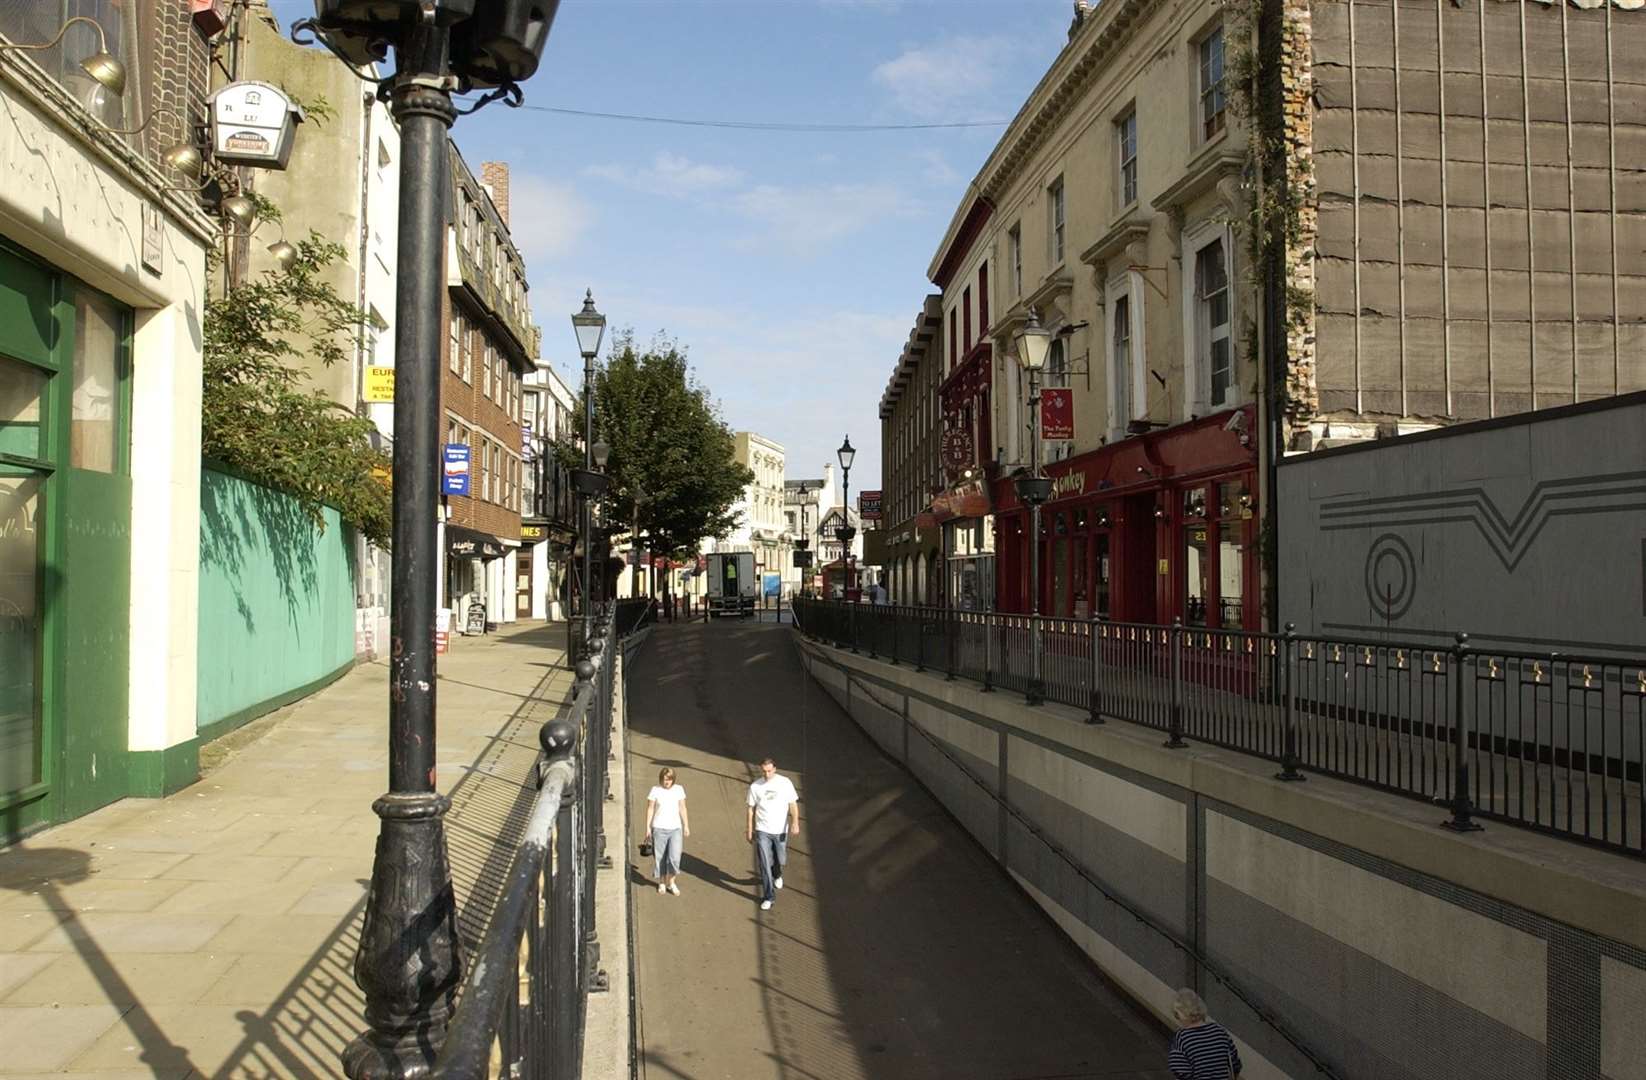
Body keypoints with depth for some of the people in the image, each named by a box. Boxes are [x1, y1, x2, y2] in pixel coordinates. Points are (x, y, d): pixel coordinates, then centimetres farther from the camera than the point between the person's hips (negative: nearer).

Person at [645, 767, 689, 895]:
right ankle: (662, 882, 25)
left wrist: (686, 825, 9)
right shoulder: (655, 791, -4)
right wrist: (648, 827, -1)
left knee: (675, 857, -8)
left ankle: (671, 882, 13)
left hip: (675, 828, 1)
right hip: (659, 828, -1)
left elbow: (682, 808, 8)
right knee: (660, 857, 7)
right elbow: (650, 809, 0)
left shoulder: (679, 789, 3)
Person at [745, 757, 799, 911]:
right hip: (762, 831, 0)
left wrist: (795, 822, -20)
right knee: (765, 864, -6)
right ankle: (768, 897, 4)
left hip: (781, 830, 0)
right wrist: (750, 831, 5)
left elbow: (793, 804, -7)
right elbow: (751, 809, 5)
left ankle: (777, 875, 50)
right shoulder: (755, 786, -3)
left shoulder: (785, 783, -6)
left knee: (780, 860, 15)